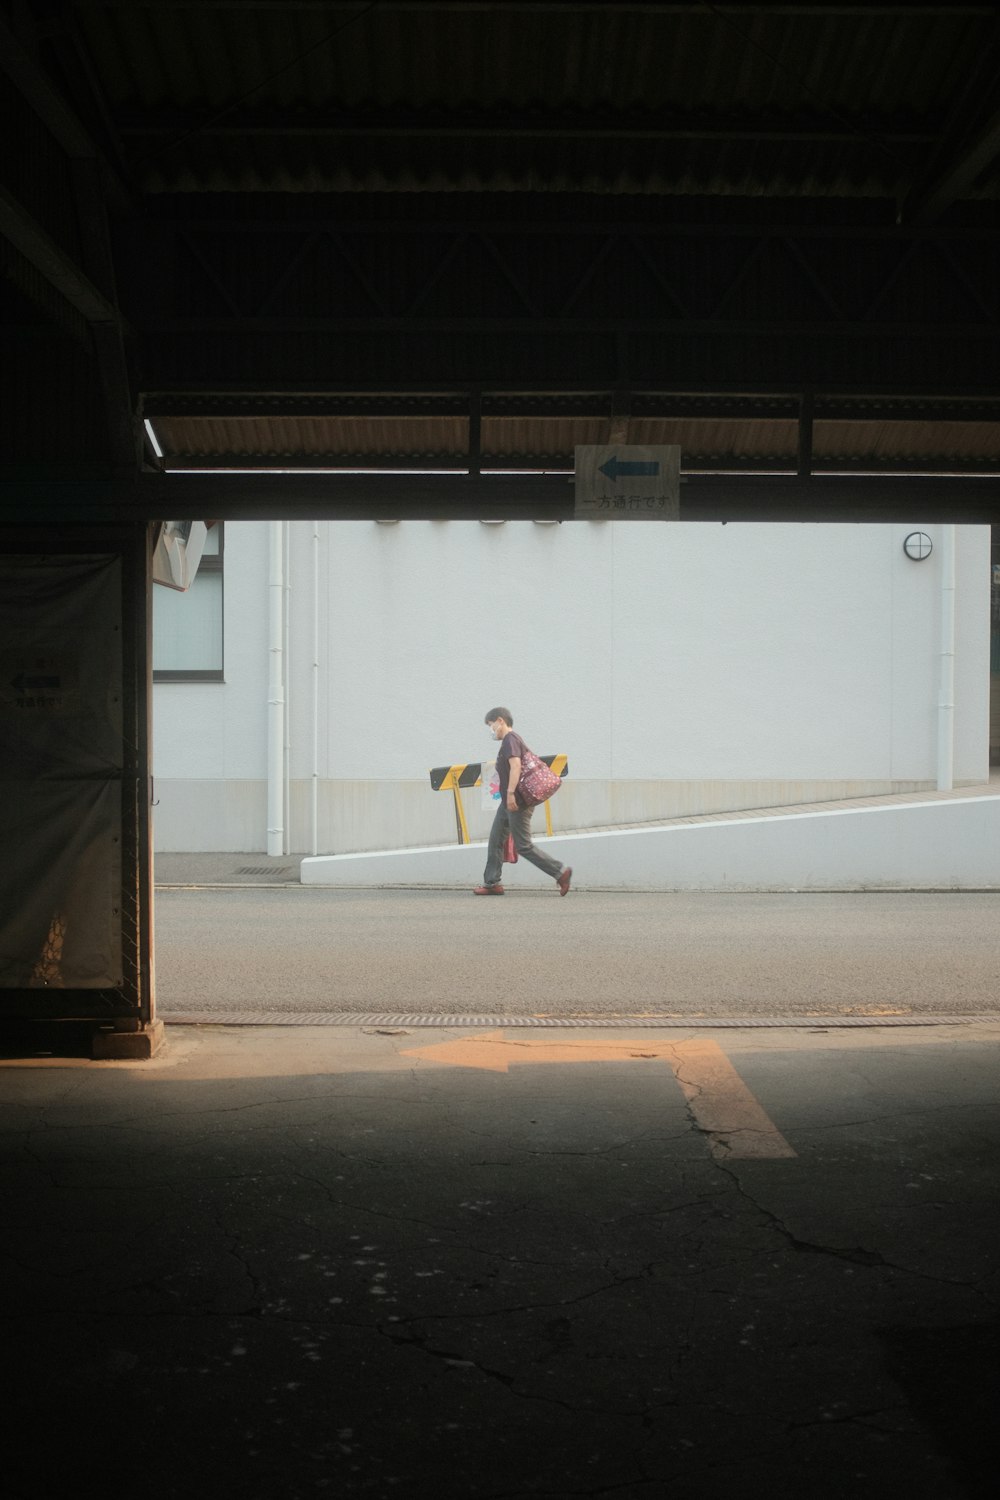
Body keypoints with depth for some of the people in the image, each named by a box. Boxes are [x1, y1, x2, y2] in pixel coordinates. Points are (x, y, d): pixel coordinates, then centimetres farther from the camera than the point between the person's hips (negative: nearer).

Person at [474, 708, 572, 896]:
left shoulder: (509, 739, -14)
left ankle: (560, 872, -3)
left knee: (523, 846, -7)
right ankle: (491, 883, 13)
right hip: (508, 803, 11)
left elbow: (515, 764, -27)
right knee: (495, 840, 11)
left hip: (516, 802, -11)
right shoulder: (513, 740, 17)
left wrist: (511, 793, -32)